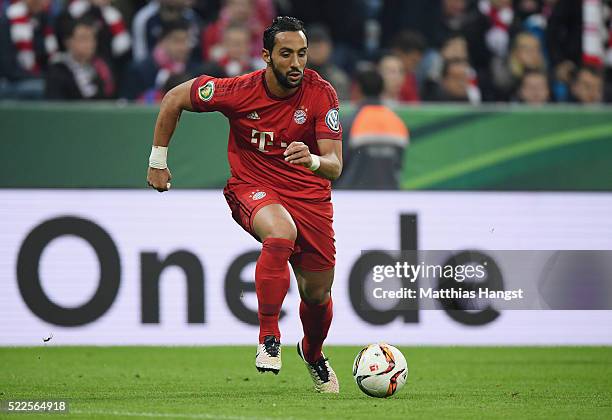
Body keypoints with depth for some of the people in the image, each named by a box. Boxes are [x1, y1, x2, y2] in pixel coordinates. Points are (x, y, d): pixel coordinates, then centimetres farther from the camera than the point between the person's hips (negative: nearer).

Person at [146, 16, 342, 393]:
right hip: (252, 187, -2)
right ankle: (269, 339, -23)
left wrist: (314, 161, -44)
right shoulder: (239, 92, -18)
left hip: (310, 194, 2)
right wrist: (158, 160, 3)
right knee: (281, 234, -37)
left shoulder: (321, 94, -16)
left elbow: (334, 166, -20)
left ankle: (313, 353, 43)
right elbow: (174, 99, -1)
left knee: (317, 295, 7)